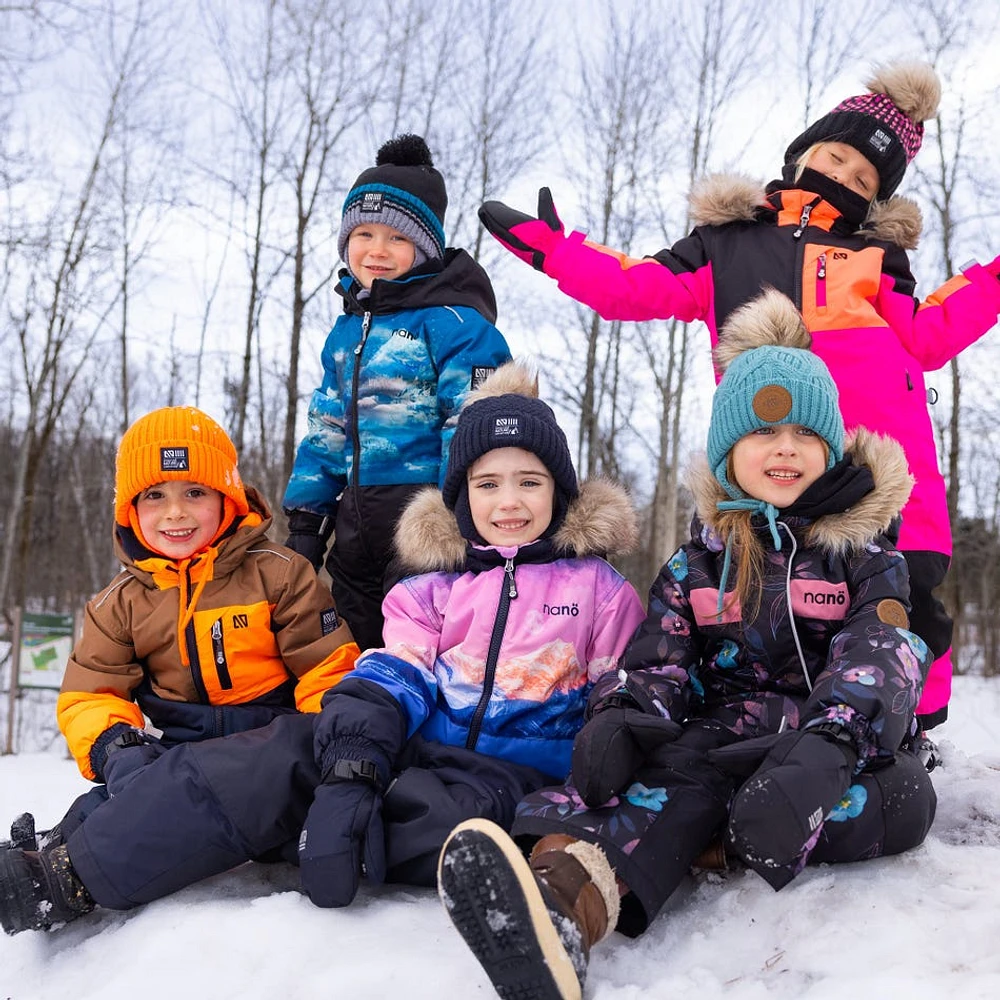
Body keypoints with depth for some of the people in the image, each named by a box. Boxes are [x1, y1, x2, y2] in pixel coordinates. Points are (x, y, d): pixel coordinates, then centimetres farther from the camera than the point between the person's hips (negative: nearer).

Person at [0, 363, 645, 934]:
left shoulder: (600, 588, 6)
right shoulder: (431, 589, 12)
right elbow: (391, 681, -2)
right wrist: (351, 771, -22)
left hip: (524, 782, -2)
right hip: (417, 749, 3)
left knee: (453, 813, -37)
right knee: (293, 749, -25)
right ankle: (76, 874, -22)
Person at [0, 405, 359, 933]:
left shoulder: (277, 573, 1)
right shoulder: (121, 602, 9)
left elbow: (328, 668, -1)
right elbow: (87, 694, 7)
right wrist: (112, 745, -16)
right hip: (179, 747, 3)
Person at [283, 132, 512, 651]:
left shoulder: (452, 321, -10)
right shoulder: (347, 329, 15)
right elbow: (326, 427, 20)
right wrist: (305, 519, 16)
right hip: (356, 516, 8)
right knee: (356, 646, 17)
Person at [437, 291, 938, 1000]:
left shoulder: (867, 553, 5)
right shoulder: (701, 558, 12)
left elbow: (882, 657, -12)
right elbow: (658, 652, 1)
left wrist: (826, 748, -36)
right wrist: (620, 715, -25)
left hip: (849, 737, 1)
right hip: (722, 729, 0)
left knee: (901, 803, -35)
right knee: (674, 768, -36)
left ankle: (716, 837, -34)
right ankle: (559, 896, -65)